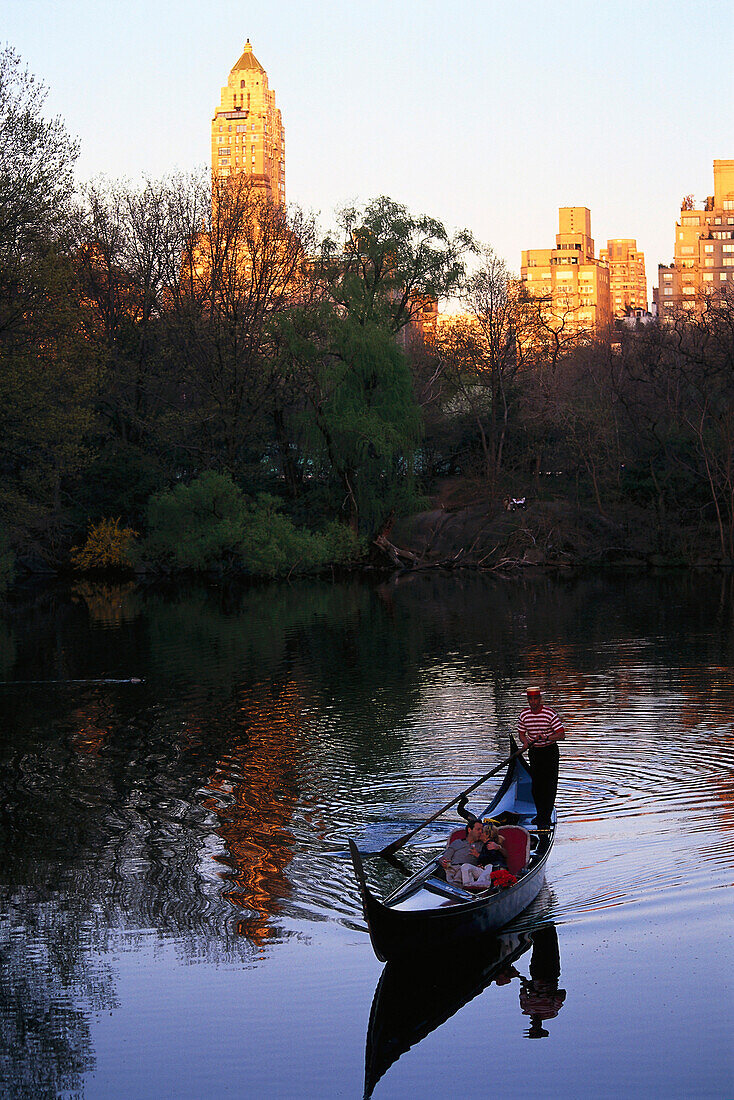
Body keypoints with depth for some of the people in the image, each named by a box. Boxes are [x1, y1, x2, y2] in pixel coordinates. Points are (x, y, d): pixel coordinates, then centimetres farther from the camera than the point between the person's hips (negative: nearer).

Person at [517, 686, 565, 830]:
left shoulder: (550, 714, -15)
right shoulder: (524, 715, -1)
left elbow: (561, 734, -16)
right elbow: (521, 733, 11)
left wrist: (546, 738, -31)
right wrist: (525, 741, -11)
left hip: (550, 751, -4)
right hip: (534, 752, 5)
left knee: (548, 786, -9)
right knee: (536, 785, 7)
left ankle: (544, 820, -9)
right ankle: (540, 814, 22)